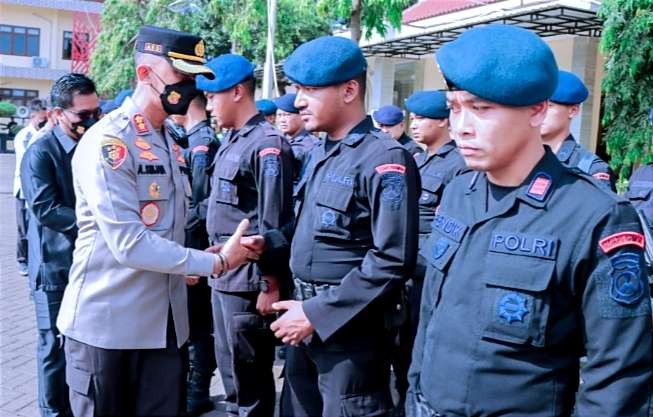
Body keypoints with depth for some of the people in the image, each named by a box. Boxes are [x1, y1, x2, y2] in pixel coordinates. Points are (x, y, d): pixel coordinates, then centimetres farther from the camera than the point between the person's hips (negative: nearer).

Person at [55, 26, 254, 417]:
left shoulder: (168, 143, 10)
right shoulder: (107, 142, -16)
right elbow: (128, 244, -23)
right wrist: (217, 262, -17)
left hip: (165, 323, 7)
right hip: (109, 325, -7)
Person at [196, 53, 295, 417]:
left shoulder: (268, 144, -16)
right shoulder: (231, 141, 12)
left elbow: (274, 223, -19)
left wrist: (270, 284, -18)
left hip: (248, 281, -9)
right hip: (223, 277, 9)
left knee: (251, 376, 5)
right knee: (230, 370, 21)